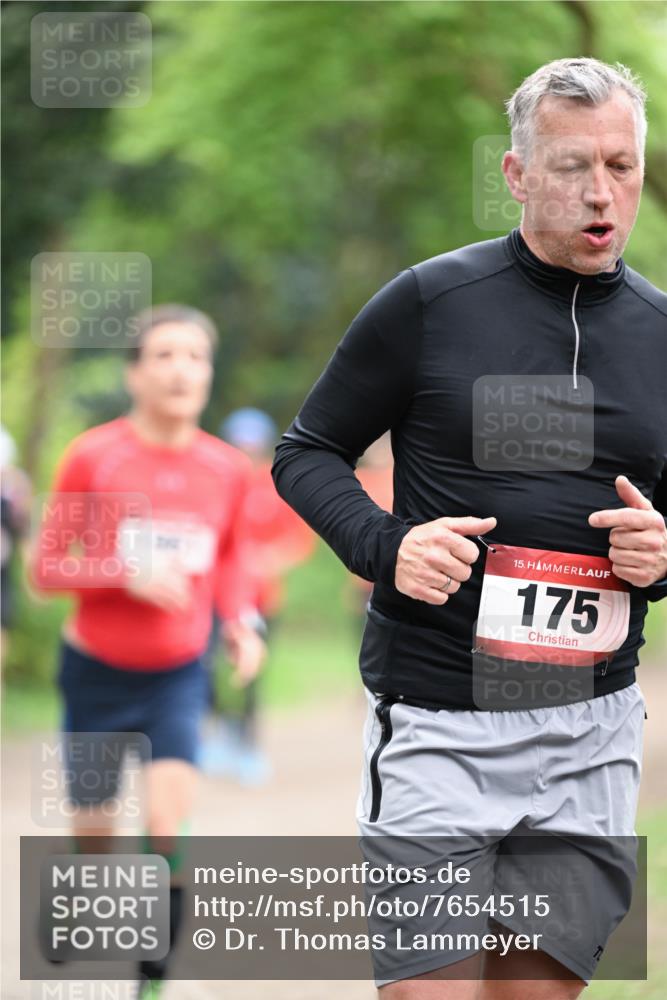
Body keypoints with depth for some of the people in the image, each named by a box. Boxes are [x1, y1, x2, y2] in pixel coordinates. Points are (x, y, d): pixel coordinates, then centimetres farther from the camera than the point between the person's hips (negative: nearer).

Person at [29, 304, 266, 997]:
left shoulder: (227, 469, -1)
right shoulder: (92, 458, -10)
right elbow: (46, 566, -8)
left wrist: (241, 621, -2)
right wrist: (127, 574, -23)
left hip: (177, 678, 1)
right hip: (96, 672, -1)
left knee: (168, 830, -18)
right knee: (93, 837, 7)